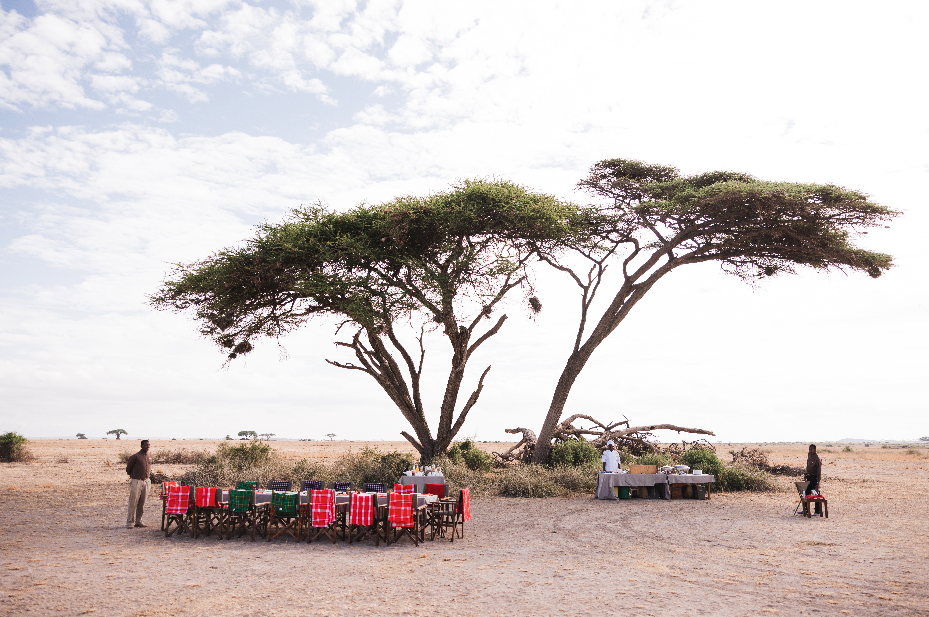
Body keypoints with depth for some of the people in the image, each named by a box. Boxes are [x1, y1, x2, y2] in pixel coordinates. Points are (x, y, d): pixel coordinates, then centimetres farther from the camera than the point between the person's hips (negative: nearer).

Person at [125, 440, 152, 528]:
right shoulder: (135, 456, -8)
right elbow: (128, 469, 0)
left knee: (142, 504, 8)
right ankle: (130, 522, -1)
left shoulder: (149, 457, 11)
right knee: (133, 503, -5)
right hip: (136, 481, -6)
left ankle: (138, 521, 15)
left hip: (146, 481, 6)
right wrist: (133, 476, 6)